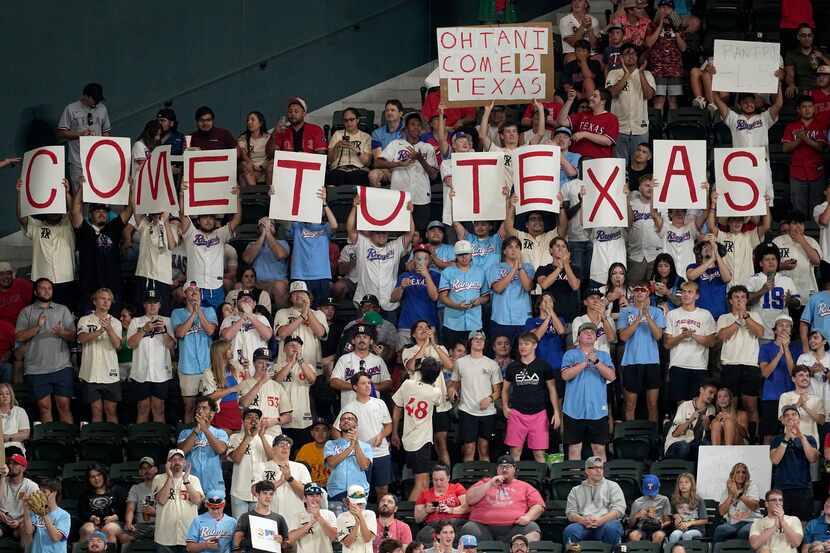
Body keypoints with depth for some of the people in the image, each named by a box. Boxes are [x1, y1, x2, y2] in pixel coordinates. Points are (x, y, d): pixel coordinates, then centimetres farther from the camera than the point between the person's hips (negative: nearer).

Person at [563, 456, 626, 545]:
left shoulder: (612, 486, 20)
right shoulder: (576, 490, 26)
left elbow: (619, 509, 7)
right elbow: (570, 512, 14)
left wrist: (601, 520, -12)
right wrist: (582, 520, -11)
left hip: (605, 522, -1)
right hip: (583, 524, 1)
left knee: (611, 529, -38)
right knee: (569, 530, -33)